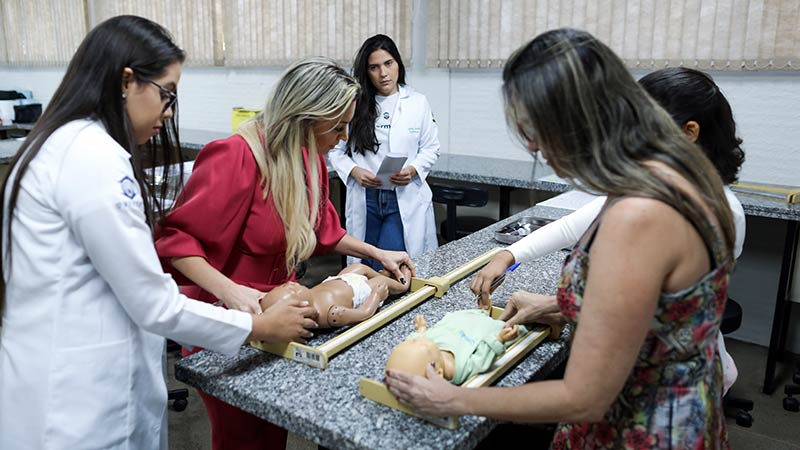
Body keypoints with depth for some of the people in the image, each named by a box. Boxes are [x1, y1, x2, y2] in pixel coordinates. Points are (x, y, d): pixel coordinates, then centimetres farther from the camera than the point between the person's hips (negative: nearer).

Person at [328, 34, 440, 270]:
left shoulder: (418, 103, 4)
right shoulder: (355, 105, 4)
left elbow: (431, 148, 7)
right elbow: (337, 150, 5)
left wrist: (413, 169, -12)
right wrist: (354, 171, -13)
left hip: (406, 200, -1)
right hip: (365, 200, 2)